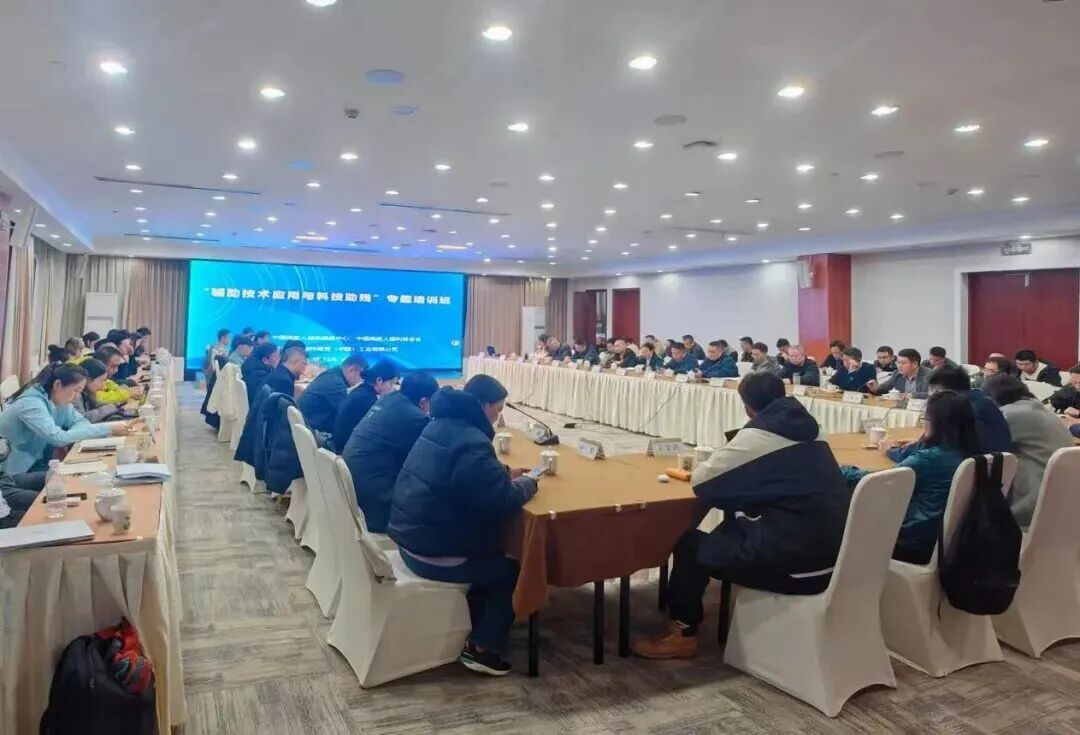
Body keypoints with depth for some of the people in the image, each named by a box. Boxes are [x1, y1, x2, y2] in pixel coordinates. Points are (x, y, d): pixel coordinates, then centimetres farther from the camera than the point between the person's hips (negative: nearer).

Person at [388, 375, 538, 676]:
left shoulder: (443, 424, 7)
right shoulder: (471, 442, -24)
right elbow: (504, 502, -26)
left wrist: (504, 472, 12)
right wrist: (528, 483, -6)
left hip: (412, 535, 10)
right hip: (432, 551, -10)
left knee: (491, 556, 25)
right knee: (511, 570, 7)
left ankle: (474, 628, 32)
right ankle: (480, 648, 12)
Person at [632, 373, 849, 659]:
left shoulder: (756, 436, -12)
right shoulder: (809, 428, 10)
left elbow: (701, 479, -5)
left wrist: (718, 462, 15)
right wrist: (737, 467, 24)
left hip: (795, 559, -8)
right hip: (831, 553, 8)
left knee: (691, 545, 8)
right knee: (729, 531, 26)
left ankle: (681, 632, 21)